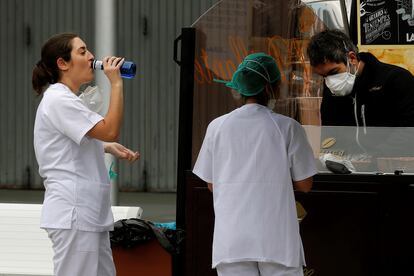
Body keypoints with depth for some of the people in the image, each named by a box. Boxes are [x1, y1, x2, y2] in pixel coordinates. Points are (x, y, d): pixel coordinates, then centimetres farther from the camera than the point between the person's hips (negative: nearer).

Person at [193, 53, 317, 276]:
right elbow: (304, 184, 4)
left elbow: (211, 184, 11)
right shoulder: (287, 127, -3)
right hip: (277, 239, -2)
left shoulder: (217, 126, 3)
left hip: (230, 239, 2)